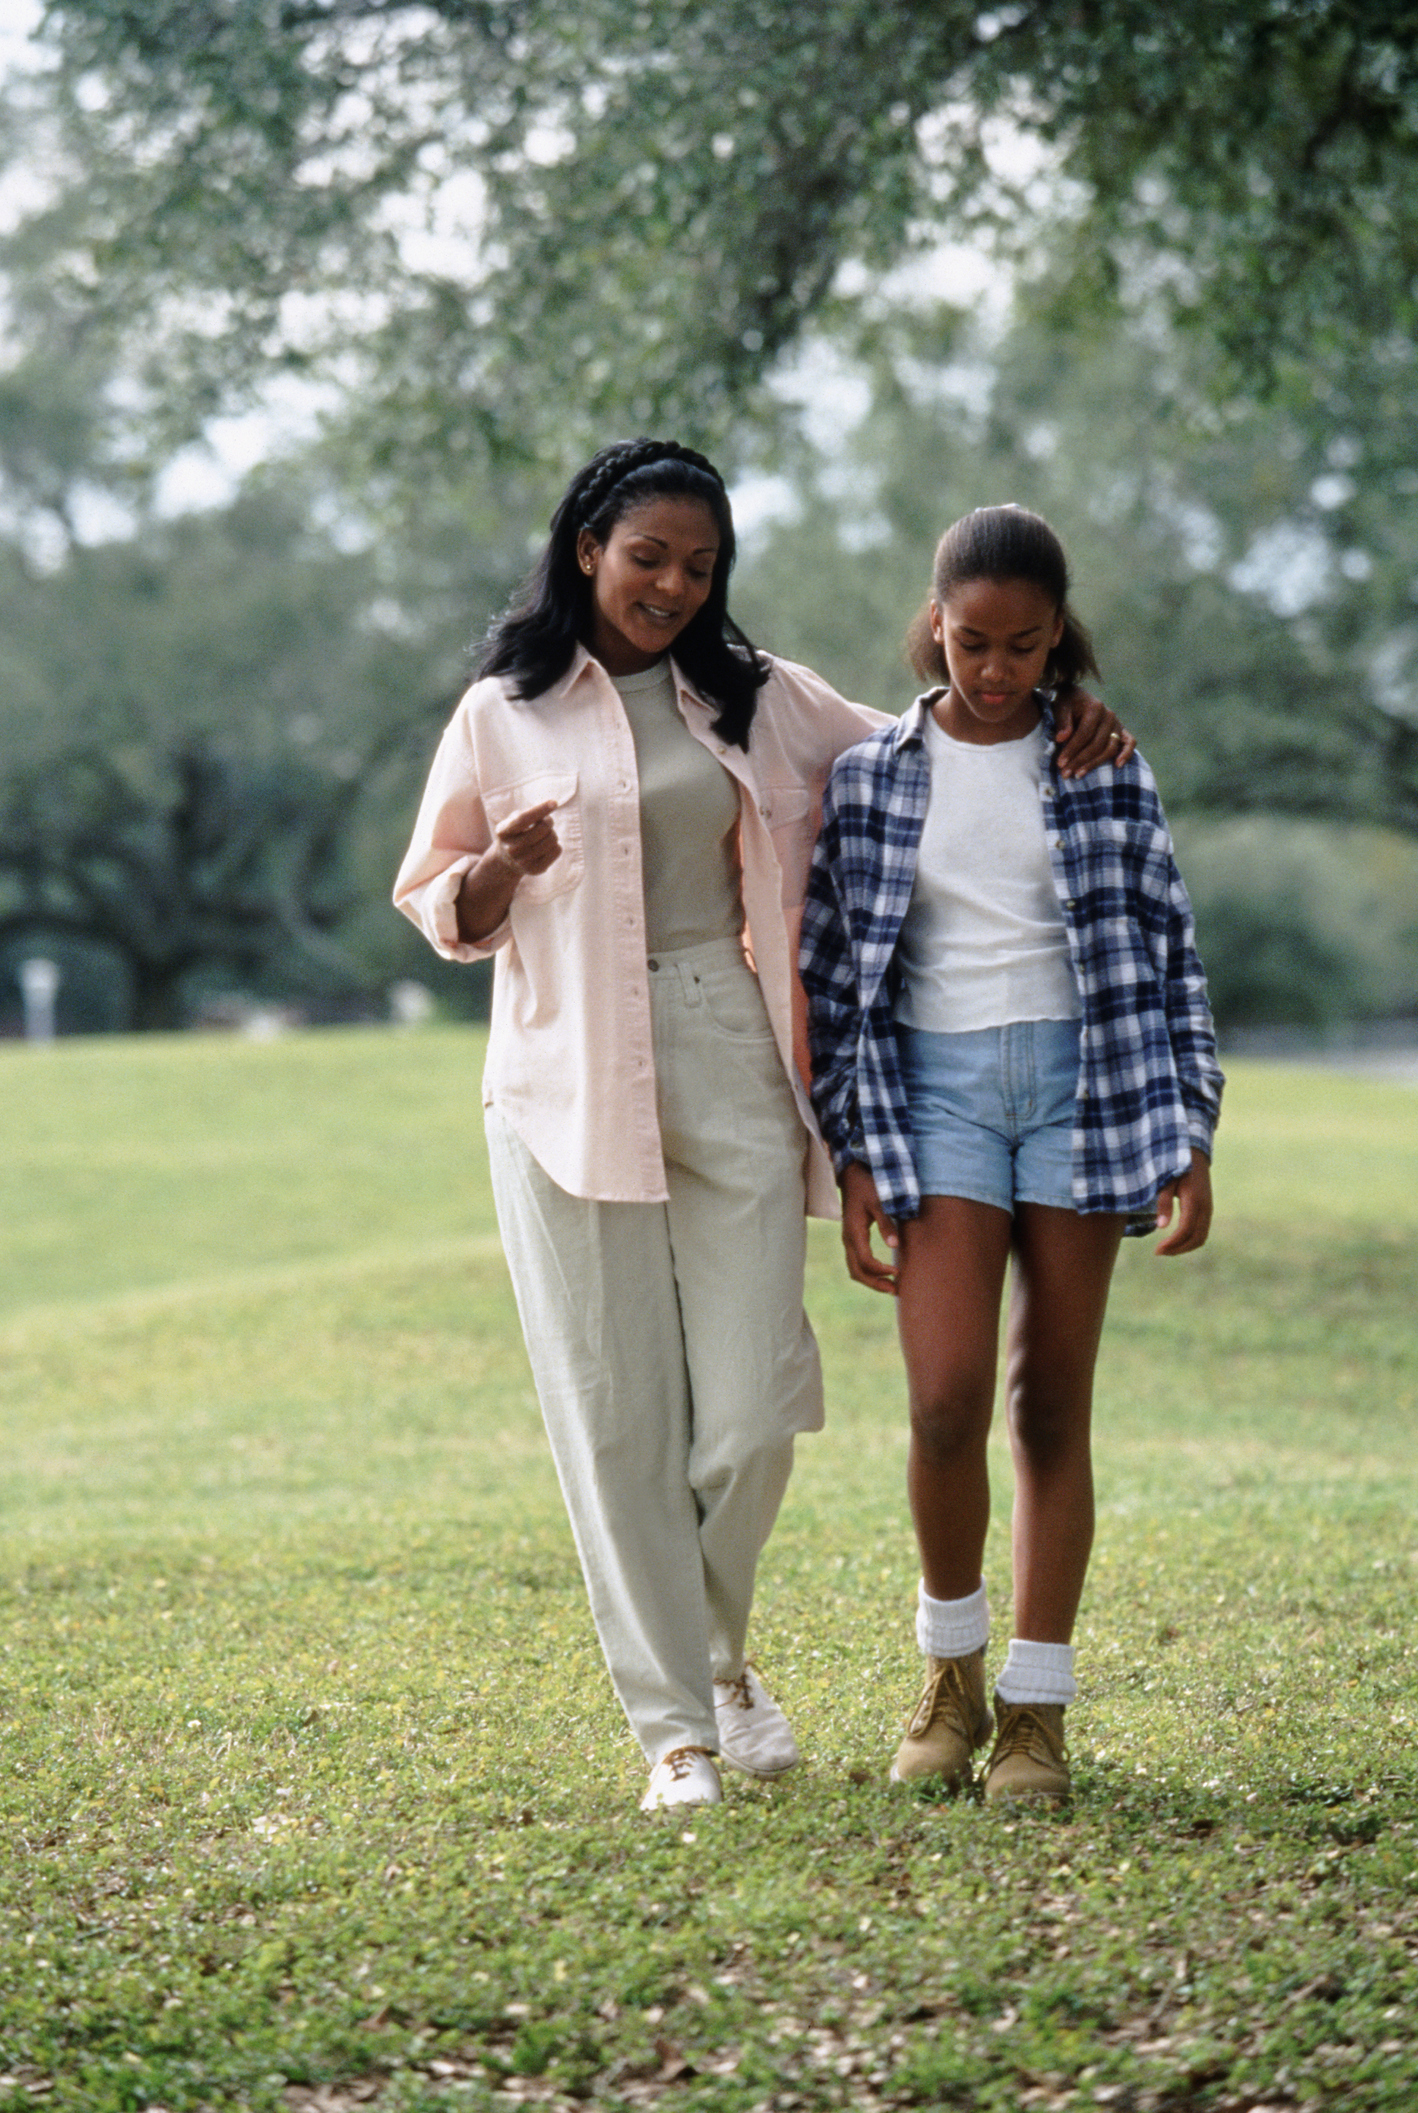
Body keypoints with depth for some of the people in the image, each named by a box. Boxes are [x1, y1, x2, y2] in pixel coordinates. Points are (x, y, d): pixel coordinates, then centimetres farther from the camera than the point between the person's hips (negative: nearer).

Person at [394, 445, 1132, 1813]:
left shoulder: (761, 700, 12)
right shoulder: (504, 714, 6)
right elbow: (436, 910, 11)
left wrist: (1058, 714, 5)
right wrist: (504, 867, -12)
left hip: (732, 1077, 2)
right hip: (575, 1085, -2)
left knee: (753, 1410, -3)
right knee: (617, 1417, -1)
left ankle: (718, 1649, 25)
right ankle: (673, 1723, 9)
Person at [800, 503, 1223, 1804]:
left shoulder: (1106, 771, 4)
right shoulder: (871, 778, 4)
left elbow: (1168, 953, 7)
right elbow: (836, 976, 6)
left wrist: (1190, 1138, 1)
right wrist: (854, 1158, 0)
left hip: (1084, 1085, 1)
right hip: (934, 1088, 0)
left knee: (1054, 1404, 2)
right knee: (947, 1401, -13)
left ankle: (1037, 1710, 10)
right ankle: (952, 1674, 10)